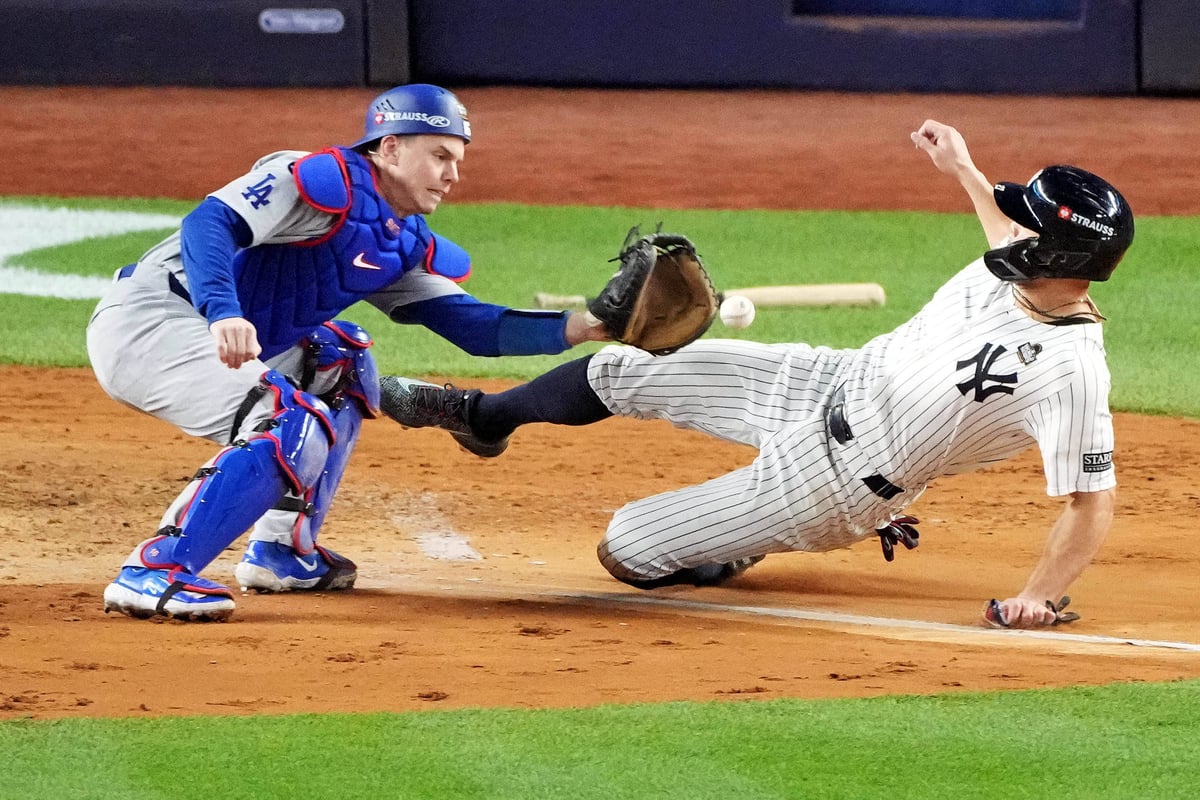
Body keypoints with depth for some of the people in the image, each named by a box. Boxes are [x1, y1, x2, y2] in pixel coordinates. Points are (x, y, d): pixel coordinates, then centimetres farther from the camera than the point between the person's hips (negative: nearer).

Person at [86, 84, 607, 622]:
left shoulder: (406, 245, 17)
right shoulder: (328, 181, -11)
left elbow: (471, 325, 12)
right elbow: (209, 222, -23)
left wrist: (577, 327, 0)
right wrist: (223, 313, -40)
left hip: (199, 344, 10)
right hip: (144, 321, -10)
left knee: (339, 362, 22)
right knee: (292, 430, -23)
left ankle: (280, 552, 16)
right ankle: (153, 573, -29)